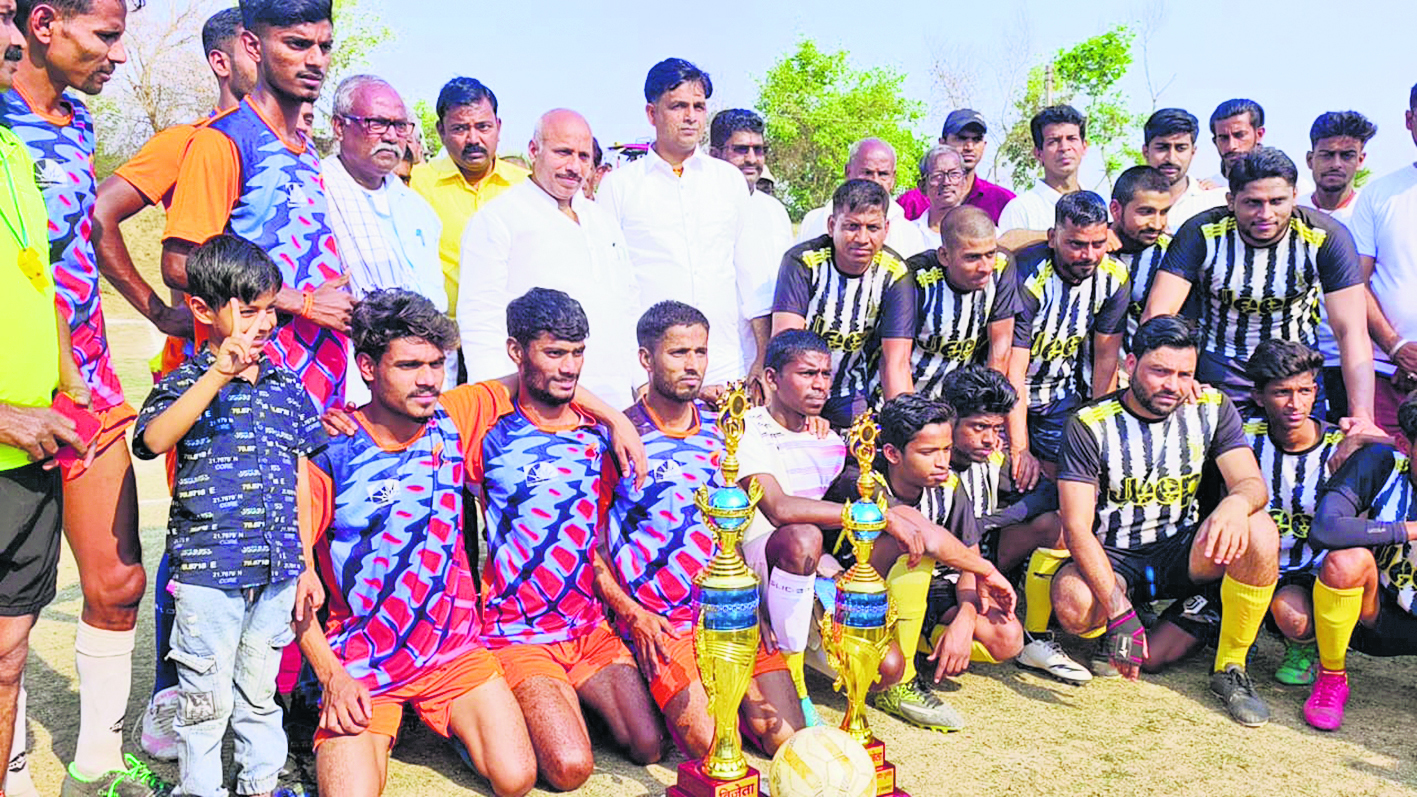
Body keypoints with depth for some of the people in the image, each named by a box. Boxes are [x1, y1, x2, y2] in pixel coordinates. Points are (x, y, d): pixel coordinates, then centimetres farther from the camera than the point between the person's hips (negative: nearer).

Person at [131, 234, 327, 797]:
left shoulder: (288, 387, 8)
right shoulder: (185, 383, -5)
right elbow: (154, 439, -27)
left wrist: (307, 565, 11)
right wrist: (218, 377, -35)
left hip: (277, 572, 4)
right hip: (207, 571, -4)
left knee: (260, 692, 17)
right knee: (207, 700, 7)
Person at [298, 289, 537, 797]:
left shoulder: (453, 417, -2)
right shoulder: (330, 453, -11)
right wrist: (332, 677, -12)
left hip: (454, 648, 2)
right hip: (360, 663, -2)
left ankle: (457, 720, 17)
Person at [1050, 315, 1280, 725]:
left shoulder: (1213, 408, -4)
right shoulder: (1090, 425, -15)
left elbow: (1253, 483, -11)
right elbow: (1077, 528, -19)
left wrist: (1235, 505, -39)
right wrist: (1120, 611, -31)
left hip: (1180, 552, 3)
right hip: (1112, 559, -2)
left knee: (1259, 531, -26)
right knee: (1074, 605, -35)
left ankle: (1229, 669, -8)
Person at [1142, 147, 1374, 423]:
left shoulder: (1327, 238, -15)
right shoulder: (1200, 234, -17)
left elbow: (1352, 332, -18)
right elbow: (1158, 313, -24)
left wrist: (1361, 415, -30)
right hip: (1219, 371, -1)